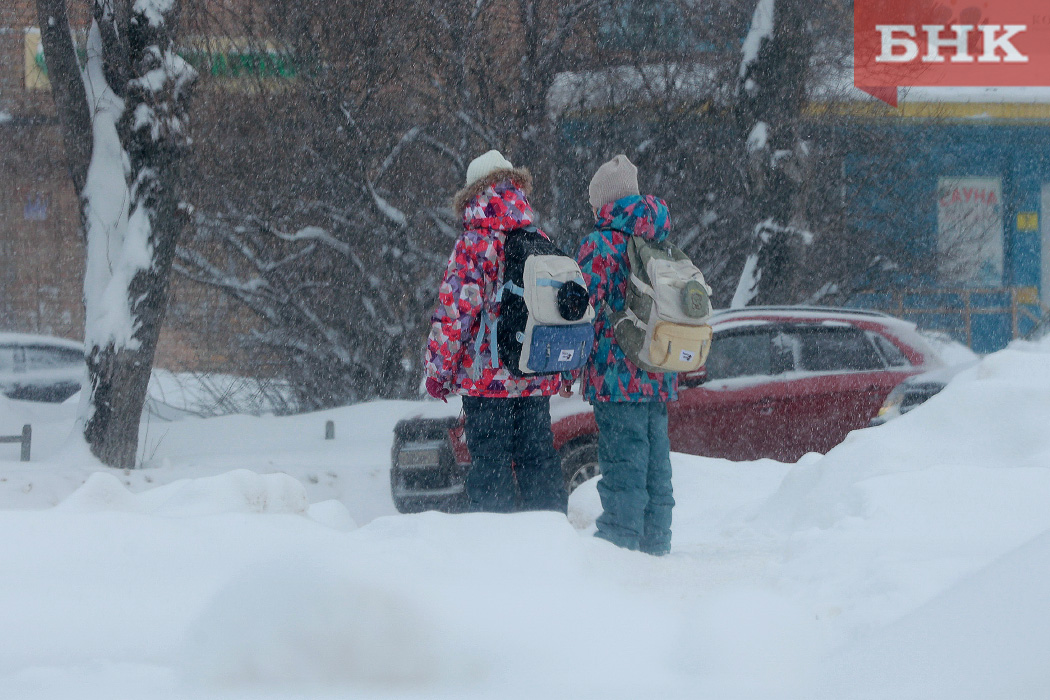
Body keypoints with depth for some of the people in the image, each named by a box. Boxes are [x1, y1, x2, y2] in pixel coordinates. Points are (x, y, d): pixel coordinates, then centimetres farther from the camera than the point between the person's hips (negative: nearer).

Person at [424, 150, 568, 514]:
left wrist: (438, 371, -5)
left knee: (490, 464, -2)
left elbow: (455, 311, -13)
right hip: (538, 381, 6)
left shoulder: (476, 244, -11)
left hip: (487, 376, -6)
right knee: (539, 461, 12)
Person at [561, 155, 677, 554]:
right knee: (655, 465, 11)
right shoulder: (661, 246, 13)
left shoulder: (600, 245, -9)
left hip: (617, 376, -7)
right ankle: (655, 544, 16)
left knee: (622, 467, -7)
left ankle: (620, 541, -10)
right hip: (659, 378, 7)